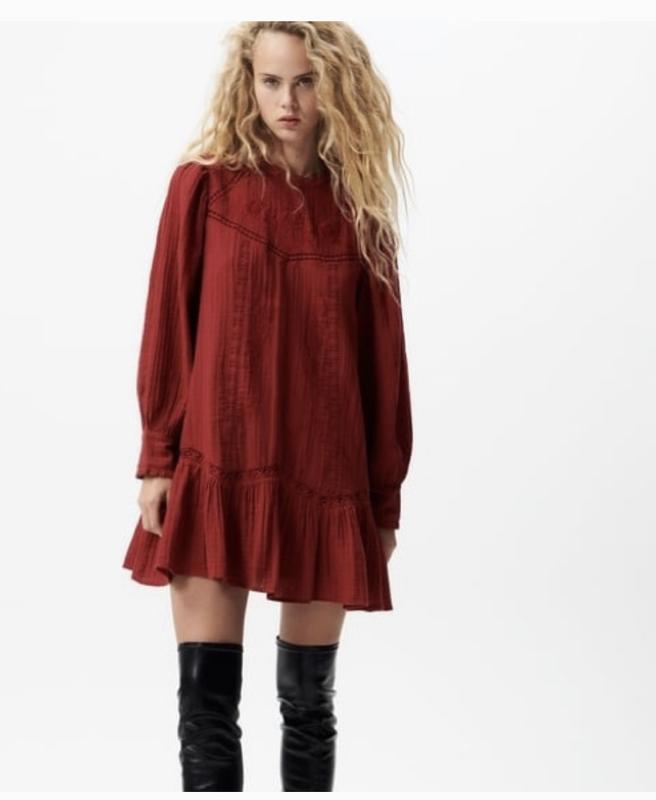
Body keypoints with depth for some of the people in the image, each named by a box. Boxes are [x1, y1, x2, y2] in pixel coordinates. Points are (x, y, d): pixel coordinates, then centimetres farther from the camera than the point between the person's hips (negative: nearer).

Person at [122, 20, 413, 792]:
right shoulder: (203, 185, 1)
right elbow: (167, 331, 1)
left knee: (308, 699, 9)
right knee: (206, 700, -2)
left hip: (323, 481, 2)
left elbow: (383, 359, 7)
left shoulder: (357, 207, 6)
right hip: (215, 471, -2)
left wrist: (386, 497, 6)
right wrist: (156, 460, -4)